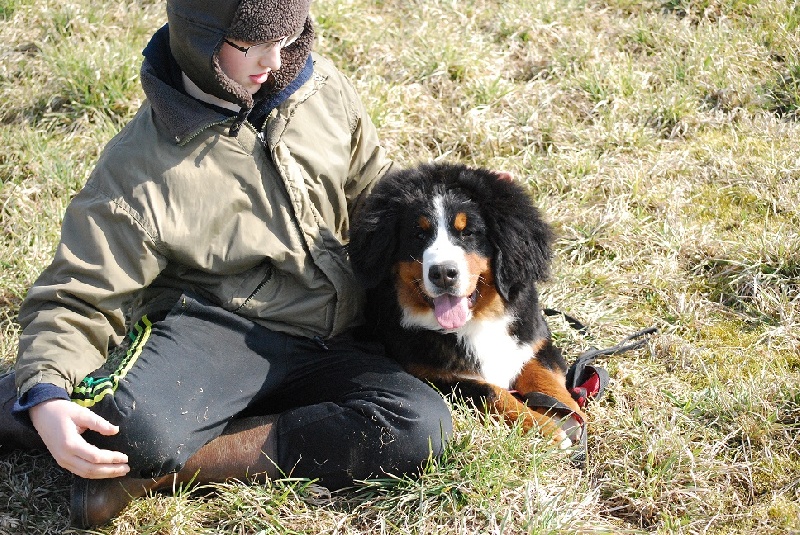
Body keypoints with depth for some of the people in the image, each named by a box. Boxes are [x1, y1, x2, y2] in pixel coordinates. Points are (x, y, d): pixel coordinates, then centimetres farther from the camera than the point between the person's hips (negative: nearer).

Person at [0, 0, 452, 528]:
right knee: (137, 426, -42)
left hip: (325, 342, 6)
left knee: (425, 424, -29)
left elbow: (375, 186, 21)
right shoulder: (140, 166, -9)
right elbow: (76, 299, -10)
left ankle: (165, 468, -23)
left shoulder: (323, 90, 3)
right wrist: (46, 397, -29)